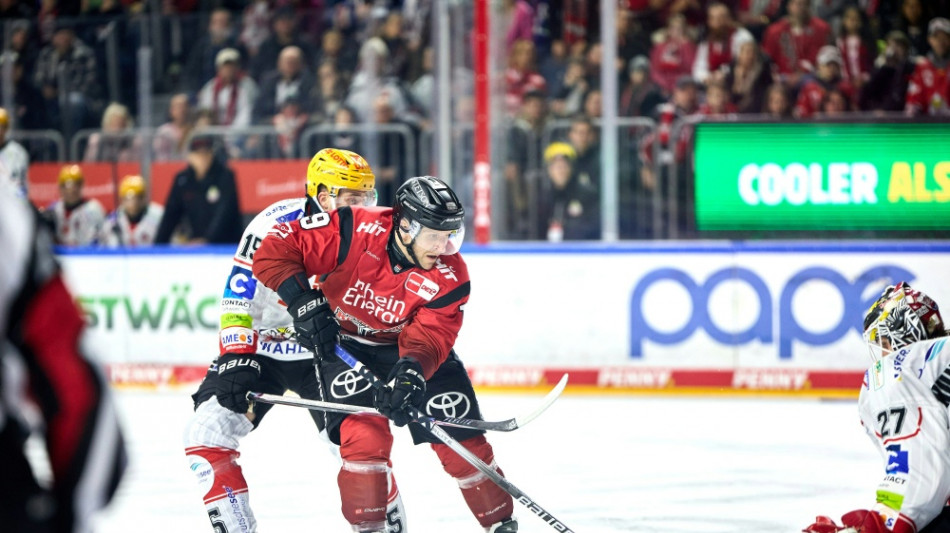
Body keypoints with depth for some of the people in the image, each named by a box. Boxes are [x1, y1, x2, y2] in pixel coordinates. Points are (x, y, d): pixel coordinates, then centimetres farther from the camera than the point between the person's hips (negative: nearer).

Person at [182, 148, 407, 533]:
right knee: (207, 430, -12)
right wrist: (236, 359, -26)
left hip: (326, 352, 1)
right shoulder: (274, 226, -20)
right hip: (260, 346, -1)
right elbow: (238, 299, -18)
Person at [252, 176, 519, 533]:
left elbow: (429, 337, -28)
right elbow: (274, 251, -26)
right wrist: (304, 302, -34)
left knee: (462, 435, -3)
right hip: (344, 343, -2)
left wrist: (412, 369, -49)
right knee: (366, 433, -22)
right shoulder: (352, 232, -29)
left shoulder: (449, 276, -21)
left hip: (409, 347, 2)